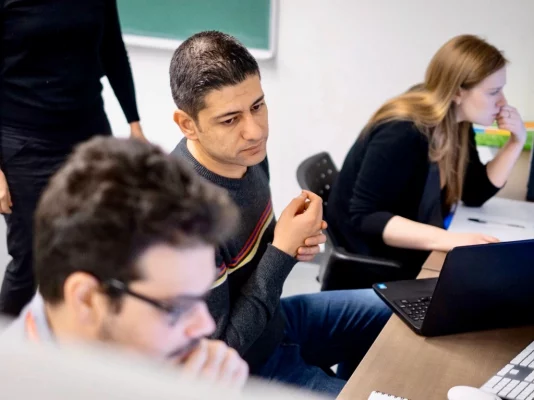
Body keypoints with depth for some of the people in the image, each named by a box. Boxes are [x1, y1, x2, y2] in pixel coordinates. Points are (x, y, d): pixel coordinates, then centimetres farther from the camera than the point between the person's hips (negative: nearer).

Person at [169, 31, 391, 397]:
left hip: (273, 318, 7)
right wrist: (284, 250, -27)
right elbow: (218, 349, -27)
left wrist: (296, 242, -12)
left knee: (393, 314, 17)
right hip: (242, 367, -7)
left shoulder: (247, 151, -10)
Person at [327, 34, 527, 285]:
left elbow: (474, 193, 10)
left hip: (415, 254, 8)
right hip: (373, 259, -8)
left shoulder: (458, 126, -1)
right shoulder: (403, 132, -27)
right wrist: (447, 240, -39)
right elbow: (364, 217, -30)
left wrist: (517, 142, -4)